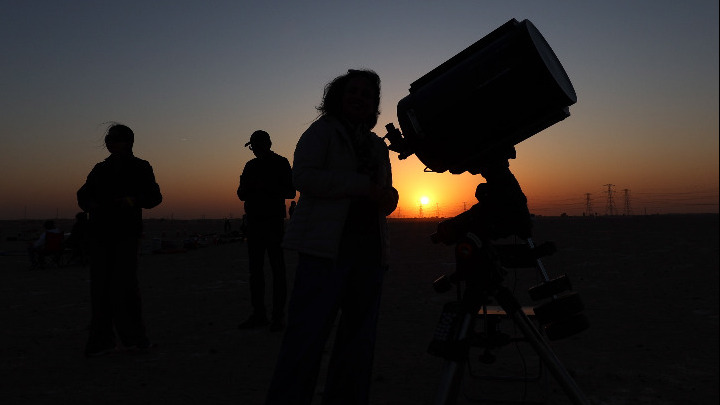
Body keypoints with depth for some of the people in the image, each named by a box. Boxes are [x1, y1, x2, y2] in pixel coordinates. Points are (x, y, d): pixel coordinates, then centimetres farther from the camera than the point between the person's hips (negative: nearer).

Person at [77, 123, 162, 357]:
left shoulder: (140, 168, 8)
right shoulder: (100, 169, 19)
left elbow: (154, 196, 3)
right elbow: (83, 195, 22)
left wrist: (134, 201, -16)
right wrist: (90, 204, -2)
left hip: (127, 234, -4)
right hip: (100, 234, 4)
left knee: (124, 284, -9)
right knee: (100, 287, 2)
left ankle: (134, 337, 2)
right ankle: (101, 340, 8)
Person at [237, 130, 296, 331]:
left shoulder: (281, 163, 2)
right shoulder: (250, 166, 17)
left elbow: (291, 192, -4)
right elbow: (242, 195, 18)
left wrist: (267, 187, -17)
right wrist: (246, 185, -4)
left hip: (274, 222, -5)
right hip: (254, 222, 6)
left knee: (277, 268, -4)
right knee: (255, 268, 6)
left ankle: (278, 315, -1)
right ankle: (259, 313, 13)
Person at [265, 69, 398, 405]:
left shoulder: (378, 145, 23)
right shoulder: (322, 131, 6)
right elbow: (303, 177, -9)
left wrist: (388, 196, 0)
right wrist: (363, 185, -13)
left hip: (369, 250, 6)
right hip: (327, 248, -6)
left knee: (359, 341, 9)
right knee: (307, 337, -8)